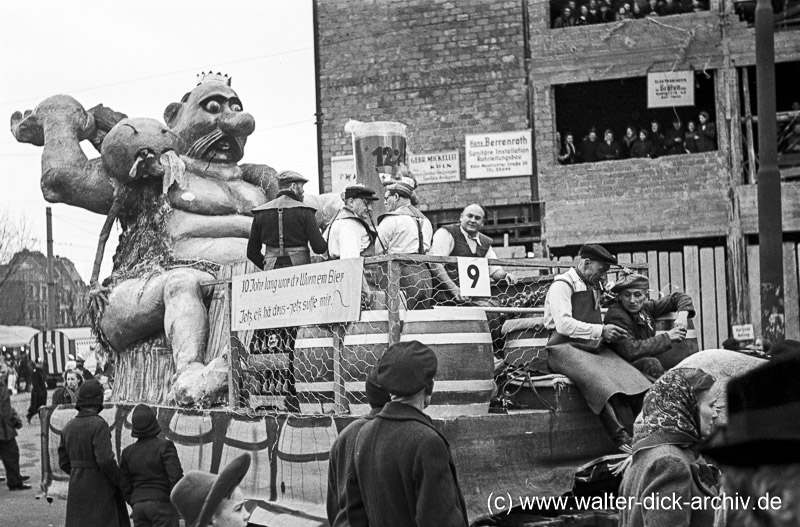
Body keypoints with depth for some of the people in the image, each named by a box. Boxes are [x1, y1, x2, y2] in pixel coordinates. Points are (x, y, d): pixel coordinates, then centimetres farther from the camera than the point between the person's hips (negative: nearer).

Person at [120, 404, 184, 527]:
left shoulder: (128, 452, 5)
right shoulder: (165, 446, -9)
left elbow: (125, 486, 8)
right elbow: (176, 477, -17)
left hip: (139, 507, 5)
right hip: (162, 506, -5)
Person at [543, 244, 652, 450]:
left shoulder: (593, 288, 24)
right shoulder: (562, 285, -3)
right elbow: (563, 324, -17)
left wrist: (608, 334, 10)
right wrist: (600, 331, -19)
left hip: (592, 348, 7)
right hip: (564, 348, -7)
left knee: (625, 373, -20)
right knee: (597, 378, -34)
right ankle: (621, 437, -40)